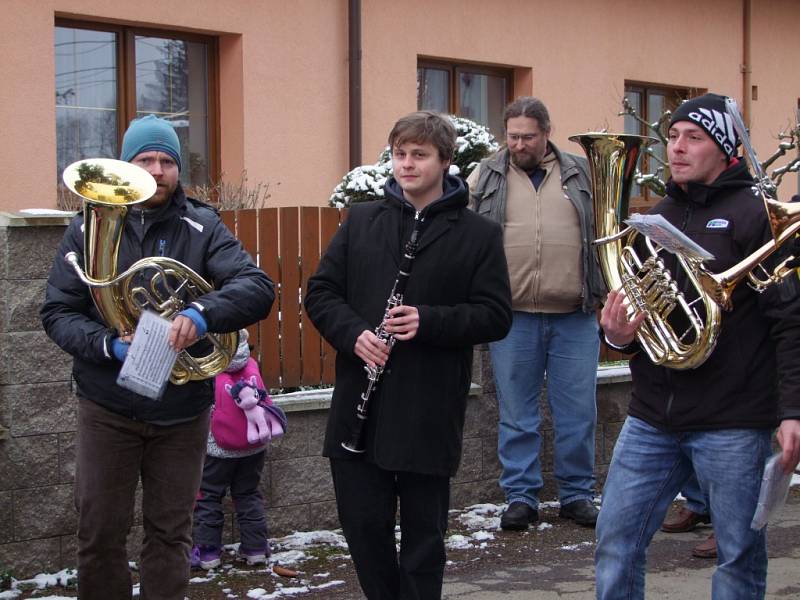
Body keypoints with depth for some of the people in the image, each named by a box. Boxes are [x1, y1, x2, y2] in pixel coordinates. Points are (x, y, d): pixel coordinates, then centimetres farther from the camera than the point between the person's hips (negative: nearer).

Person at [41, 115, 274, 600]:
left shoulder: (202, 227, -2)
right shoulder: (89, 227, 0)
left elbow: (259, 287, -15)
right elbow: (58, 312, -3)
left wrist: (204, 313, -34)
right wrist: (110, 345, -21)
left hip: (183, 410, 0)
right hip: (108, 408, 0)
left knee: (170, 533, 10)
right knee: (100, 533, 6)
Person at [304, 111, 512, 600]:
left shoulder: (479, 235, 1)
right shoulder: (360, 221, 9)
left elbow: (497, 316, -3)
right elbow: (321, 291, 8)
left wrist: (429, 322, -18)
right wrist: (353, 333, -12)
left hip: (430, 417, -3)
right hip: (358, 411, 3)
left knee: (423, 535, 7)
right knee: (364, 524, 8)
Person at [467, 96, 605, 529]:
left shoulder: (580, 175, 9)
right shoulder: (485, 177, 8)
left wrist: (607, 295, 5)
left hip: (575, 316, 1)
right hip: (511, 317, 0)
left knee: (578, 413, 5)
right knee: (516, 414, 6)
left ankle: (577, 494, 17)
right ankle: (521, 496, 15)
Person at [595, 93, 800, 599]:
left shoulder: (755, 215, -4)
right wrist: (618, 334, -2)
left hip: (732, 424, -5)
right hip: (652, 419, 6)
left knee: (740, 557, 6)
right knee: (616, 543, 5)